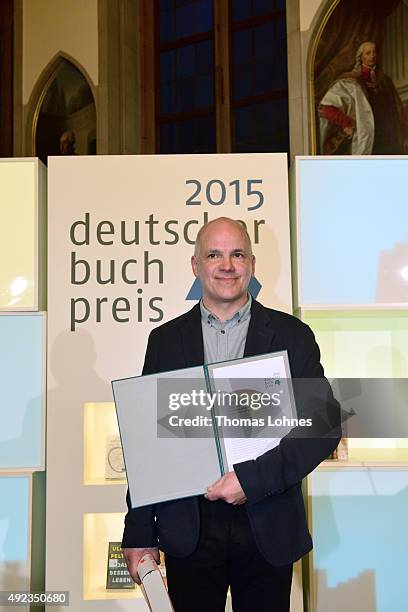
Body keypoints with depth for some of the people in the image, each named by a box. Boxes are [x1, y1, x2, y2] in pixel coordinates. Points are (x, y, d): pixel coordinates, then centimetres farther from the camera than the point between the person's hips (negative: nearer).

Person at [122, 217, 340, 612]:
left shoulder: (292, 335, 0)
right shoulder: (165, 340, 4)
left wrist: (252, 478, -16)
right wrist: (139, 535, 2)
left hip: (268, 530, 0)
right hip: (188, 531, 1)